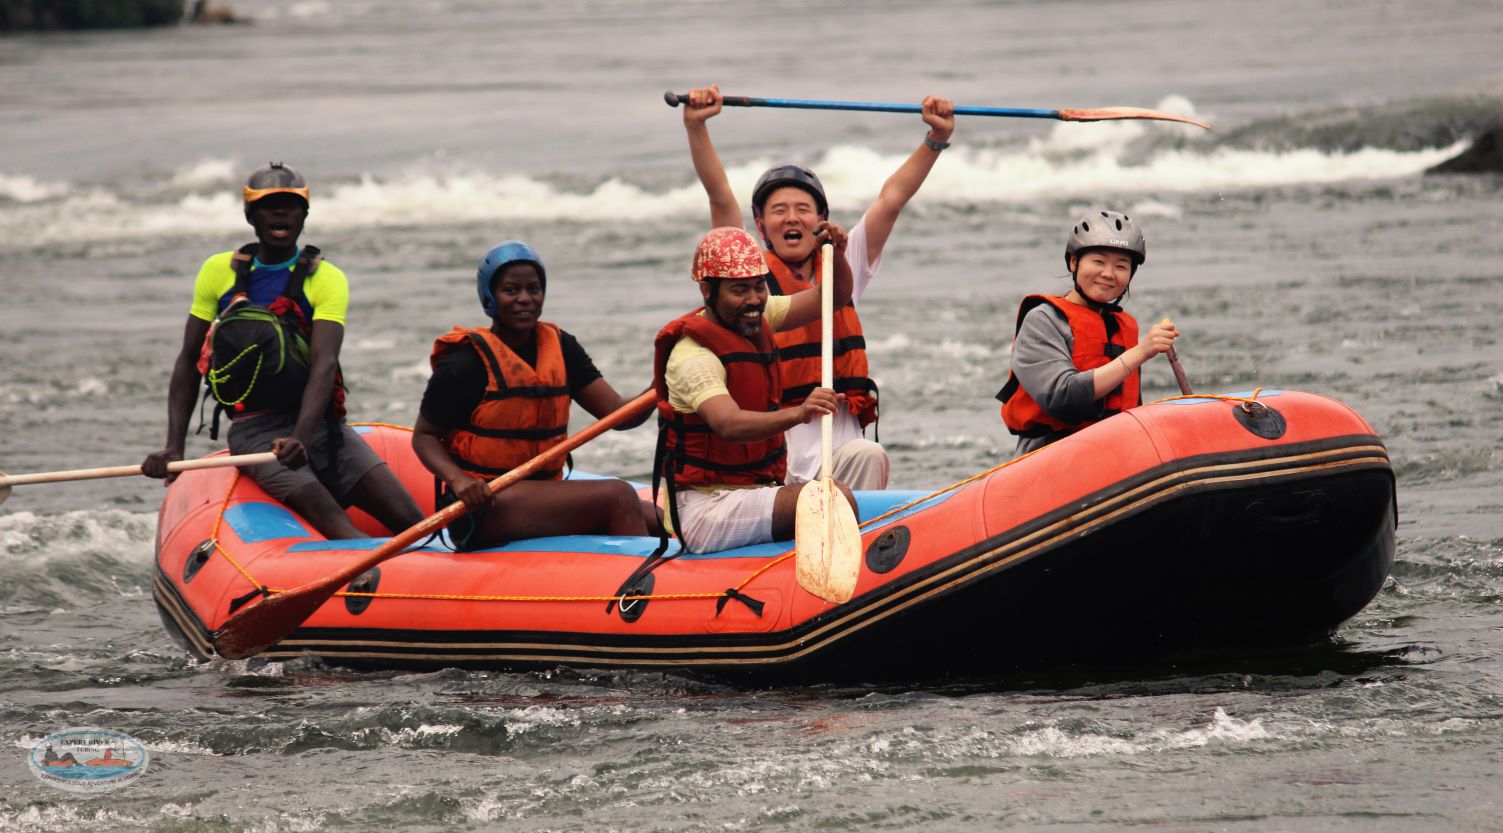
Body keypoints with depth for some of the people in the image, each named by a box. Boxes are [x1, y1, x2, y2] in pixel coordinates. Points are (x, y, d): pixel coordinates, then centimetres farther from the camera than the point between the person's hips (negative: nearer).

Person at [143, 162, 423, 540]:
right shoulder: (219, 272, 10)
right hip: (254, 429, -2)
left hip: (320, 423, 2)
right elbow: (188, 361, 13)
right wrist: (173, 448, 1)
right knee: (320, 509, -31)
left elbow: (323, 364, -10)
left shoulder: (327, 279, 4)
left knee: (409, 520, -19)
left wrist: (301, 438, -28)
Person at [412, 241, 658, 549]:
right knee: (618, 496, -22)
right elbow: (424, 437, -2)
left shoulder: (559, 348, 10)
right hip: (485, 506, -7)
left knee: (651, 519, -10)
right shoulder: (467, 362, -8)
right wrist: (458, 480, -21)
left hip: (544, 494, 7)